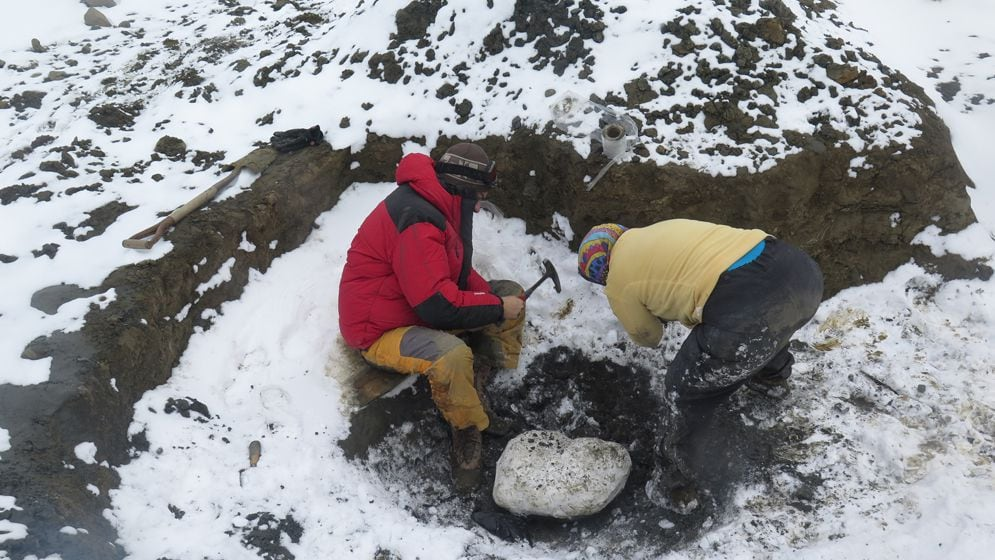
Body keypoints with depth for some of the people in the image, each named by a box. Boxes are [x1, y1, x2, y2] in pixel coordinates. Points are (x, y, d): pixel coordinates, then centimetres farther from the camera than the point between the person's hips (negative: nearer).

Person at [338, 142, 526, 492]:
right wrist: (497, 307, -18)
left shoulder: (436, 205, 4)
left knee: (511, 295, 5)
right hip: (379, 331, -10)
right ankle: (468, 431, -9)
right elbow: (438, 305, -32)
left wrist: (497, 298, -6)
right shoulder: (417, 220, -28)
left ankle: (477, 394, -3)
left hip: (422, 306, 10)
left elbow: (459, 272, 12)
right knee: (452, 356, -39)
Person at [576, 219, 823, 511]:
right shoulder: (661, 230, 27)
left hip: (749, 314, -7)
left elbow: (648, 336, 28)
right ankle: (773, 376, 70)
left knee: (685, 390, 17)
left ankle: (673, 484, 31)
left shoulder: (619, 281, 10)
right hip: (802, 269, 8)